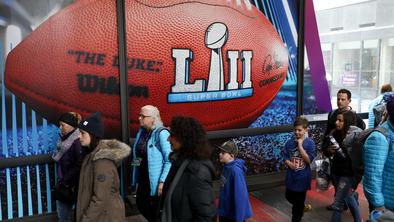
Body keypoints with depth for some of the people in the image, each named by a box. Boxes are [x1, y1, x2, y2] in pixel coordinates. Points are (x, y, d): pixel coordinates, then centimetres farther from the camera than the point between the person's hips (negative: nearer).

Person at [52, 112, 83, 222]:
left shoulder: (78, 141, -19)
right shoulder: (64, 139, 8)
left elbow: (79, 165, -21)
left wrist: (65, 180, -14)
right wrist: (61, 180, 12)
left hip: (72, 184, -8)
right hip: (63, 183, 8)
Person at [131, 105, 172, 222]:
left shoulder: (162, 133, -16)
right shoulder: (141, 131, 5)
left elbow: (170, 160, -20)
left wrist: (163, 182, -23)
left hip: (155, 181, -7)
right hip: (142, 179, 7)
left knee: (157, 211, 6)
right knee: (141, 206, 16)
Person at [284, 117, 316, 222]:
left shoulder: (310, 143, -13)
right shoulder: (289, 142, -4)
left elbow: (308, 160, -20)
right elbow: (285, 157, 2)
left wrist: (300, 145, -23)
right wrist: (289, 163, -19)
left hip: (302, 177, -4)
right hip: (291, 176, 4)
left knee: (299, 202, 7)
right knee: (289, 197, 20)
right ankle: (301, 209, 49)